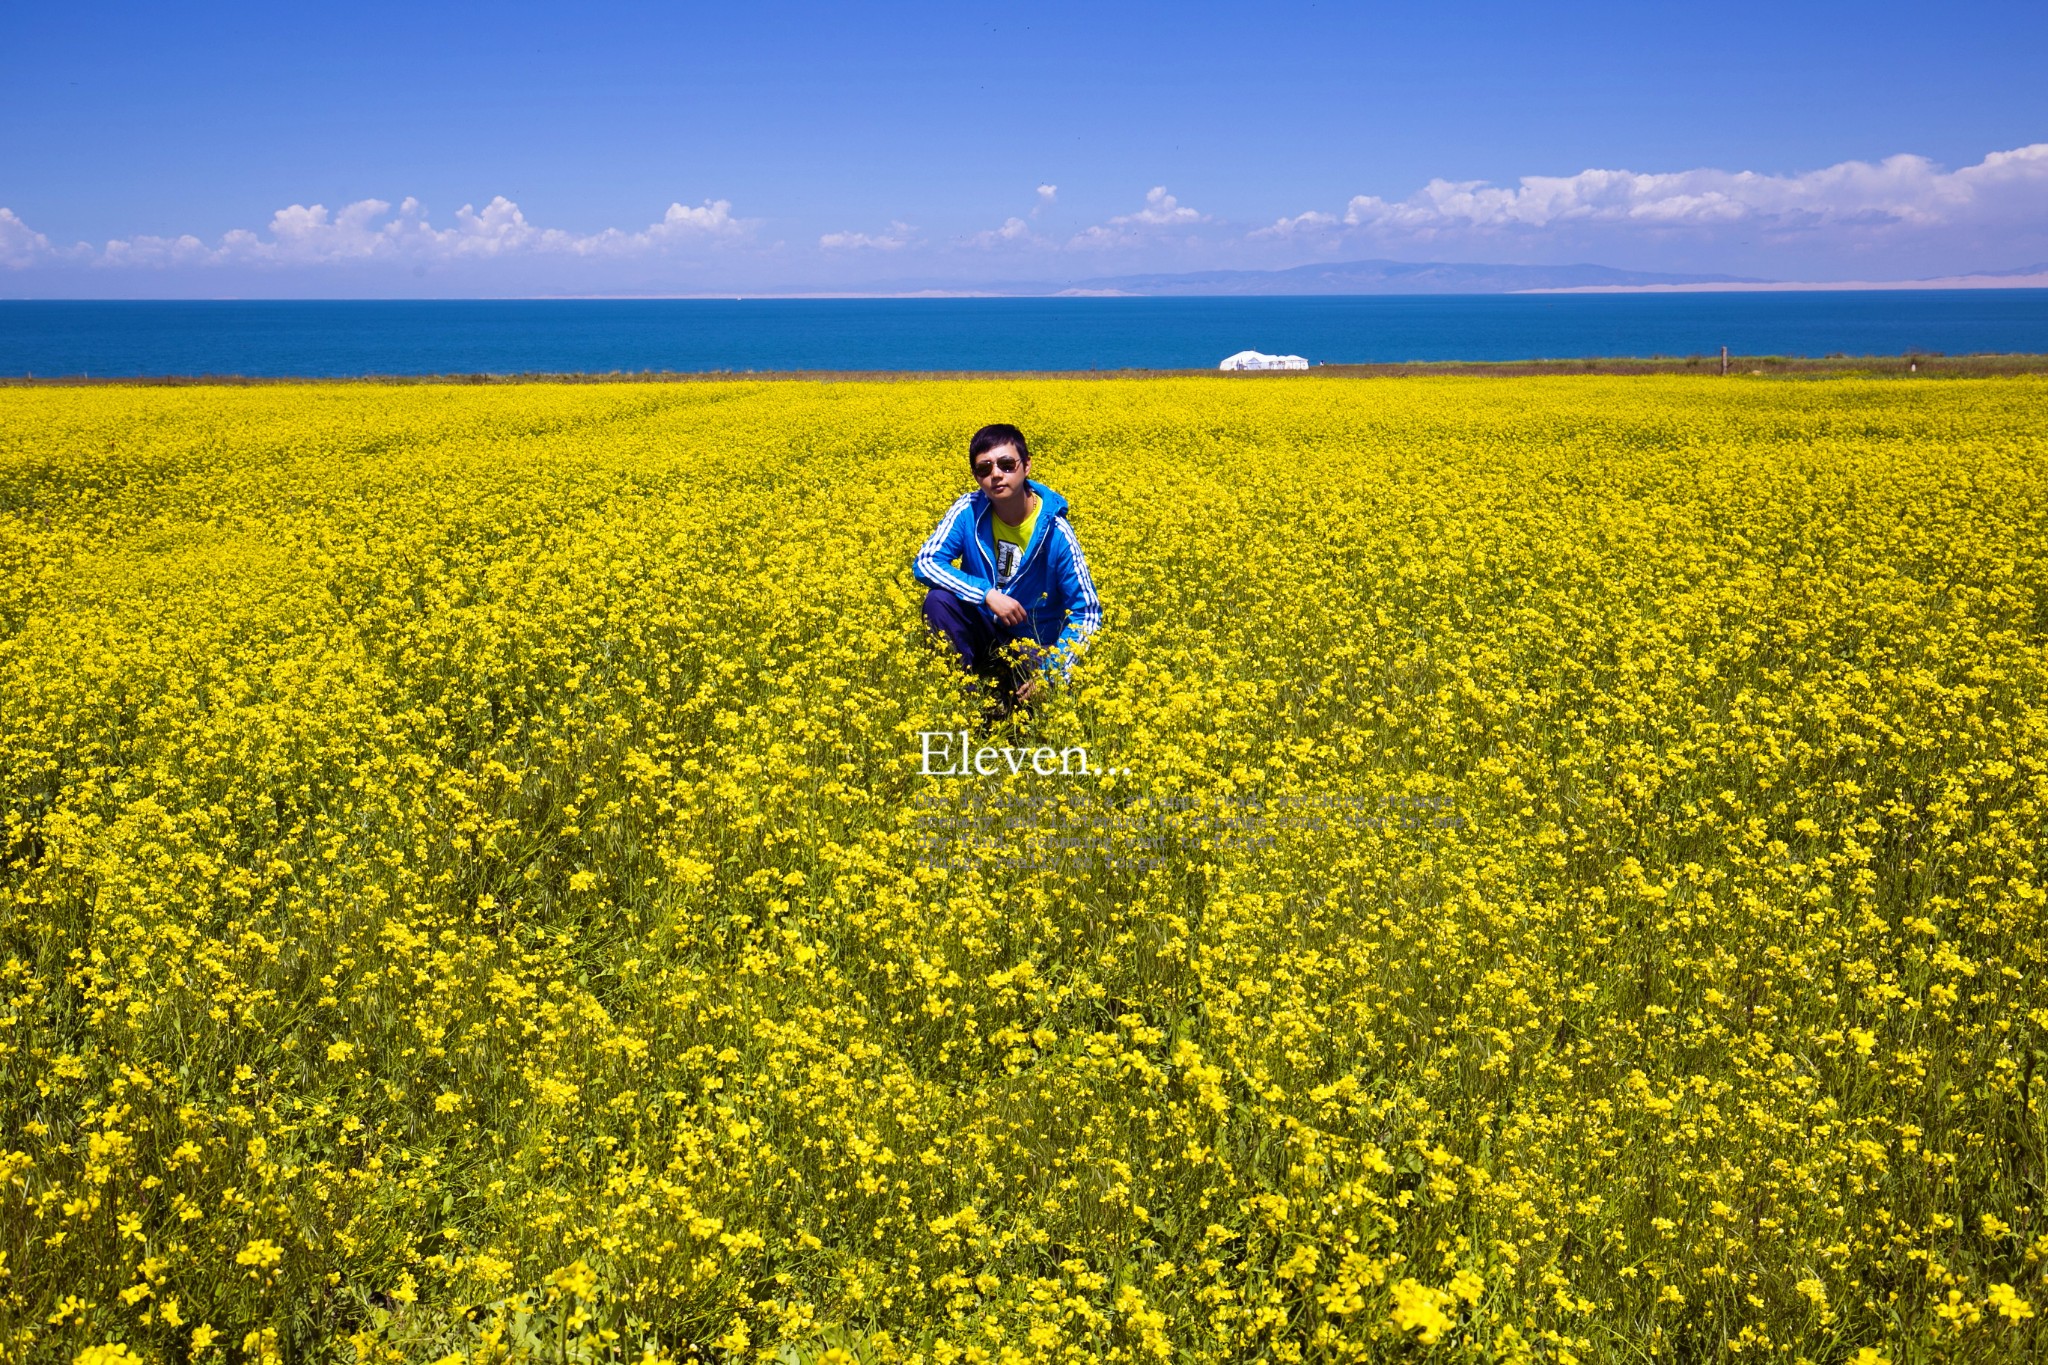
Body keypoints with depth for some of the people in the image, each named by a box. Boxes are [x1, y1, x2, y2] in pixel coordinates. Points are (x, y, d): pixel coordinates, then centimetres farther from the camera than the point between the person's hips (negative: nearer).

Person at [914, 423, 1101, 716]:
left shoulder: (1054, 531, -19)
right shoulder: (968, 511, -13)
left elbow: (1088, 612, -15)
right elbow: (925, 563, -20)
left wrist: (1050, 672, -27)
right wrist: (988, 594, -31)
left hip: (1033, 647, -2)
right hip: (981, 632, 2)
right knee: (938, 599, -27)